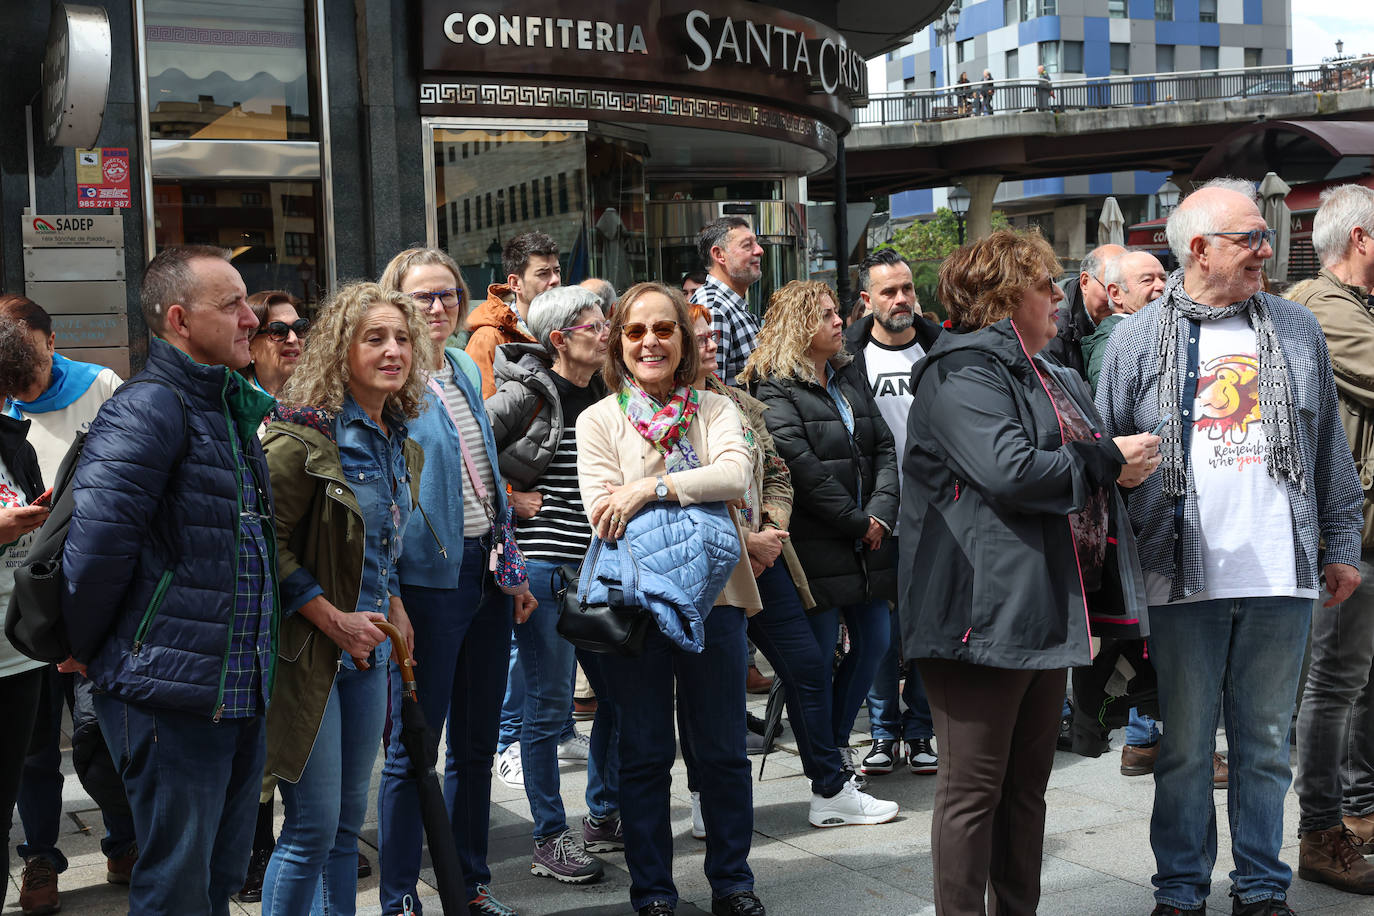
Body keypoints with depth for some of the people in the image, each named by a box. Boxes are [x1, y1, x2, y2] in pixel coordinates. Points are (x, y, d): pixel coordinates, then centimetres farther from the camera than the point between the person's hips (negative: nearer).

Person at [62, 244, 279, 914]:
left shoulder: (236, 407, 14)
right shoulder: (148, 408, -15)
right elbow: (98, 538, -22)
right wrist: (87, 650, -12)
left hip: (240, 693, 9)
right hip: (173, 697, -8)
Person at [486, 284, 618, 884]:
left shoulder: (603, 395, 13)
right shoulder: (527, 393, -8)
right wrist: (509, 498, -10)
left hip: (598, 563, 7)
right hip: (544, 564, -7)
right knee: (550, 705, 0)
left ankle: (604, 818, 29)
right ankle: (551, 841, 11)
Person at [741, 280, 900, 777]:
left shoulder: (849, 375, 15)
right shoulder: (775, 390, -8)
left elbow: (884, 448, 10)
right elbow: (804, 469, -16)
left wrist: (881, 513, -5)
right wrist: (858, 522, -12)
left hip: (867, 539, 7)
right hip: (816, 544, -7)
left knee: (875, 641, 10)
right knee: (820, 649, -2)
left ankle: (837, 740, 27)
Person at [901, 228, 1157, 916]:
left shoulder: (1052, 378, 21)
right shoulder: (962, 371, -11)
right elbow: (1008, 471, -24)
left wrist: (1125, 464, 8)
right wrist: (1108, 461, -12)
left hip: (1046, 610, 10)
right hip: (988, 609, -10)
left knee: (1027, 782, 17)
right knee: (974, 788, -2)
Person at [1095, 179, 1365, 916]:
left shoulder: (1296, 330, 9)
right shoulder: (1138, 339, 2)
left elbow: (1330, 448, 13)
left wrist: (1342, 546, 12)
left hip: (1280, 578, 2)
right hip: (1185, 577, -2)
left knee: (1267, 741, 11)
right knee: (1185, 746, 7)